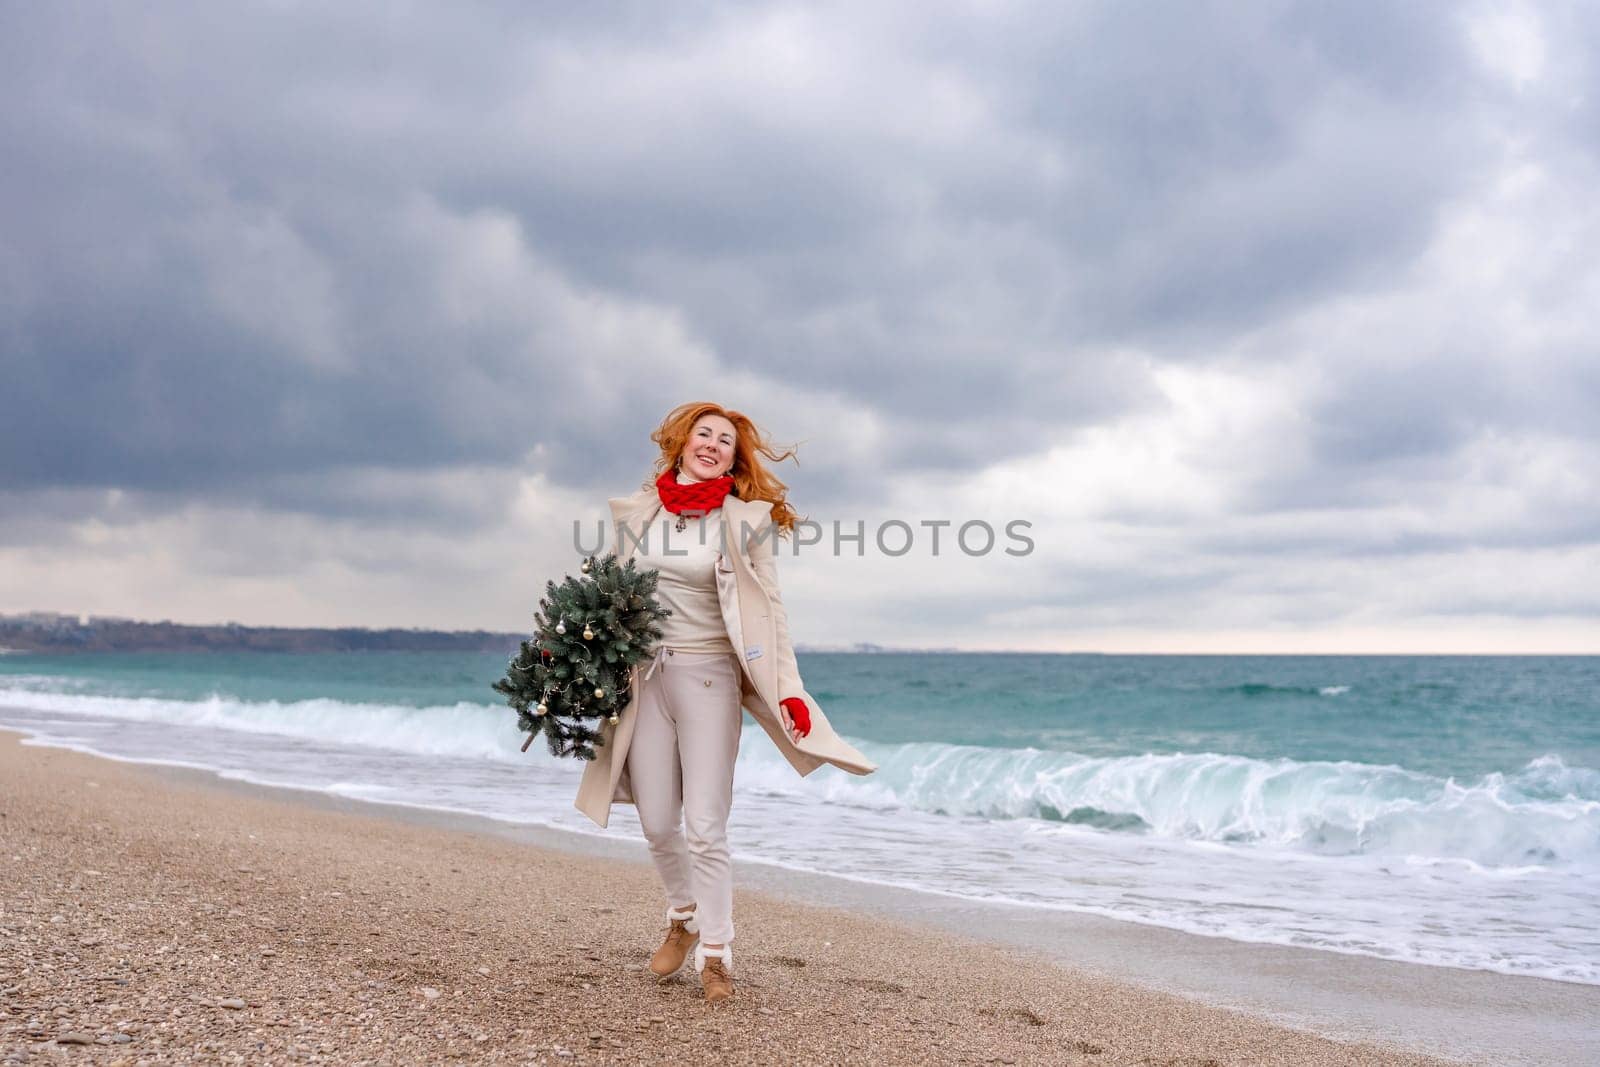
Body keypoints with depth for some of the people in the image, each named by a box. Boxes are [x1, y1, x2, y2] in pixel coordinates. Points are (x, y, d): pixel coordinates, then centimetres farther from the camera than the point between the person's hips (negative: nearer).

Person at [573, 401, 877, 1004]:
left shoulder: (747, 520, -1)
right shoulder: (634, 514, 8)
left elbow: (769, 609, -3)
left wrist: (787, 688, -11)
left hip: (708, 676, -3)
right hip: (643, 676, 3)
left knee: (705, 828, -5)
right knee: (657, 825, 9)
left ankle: (715, 955, 9)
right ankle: (683, 917, 36)